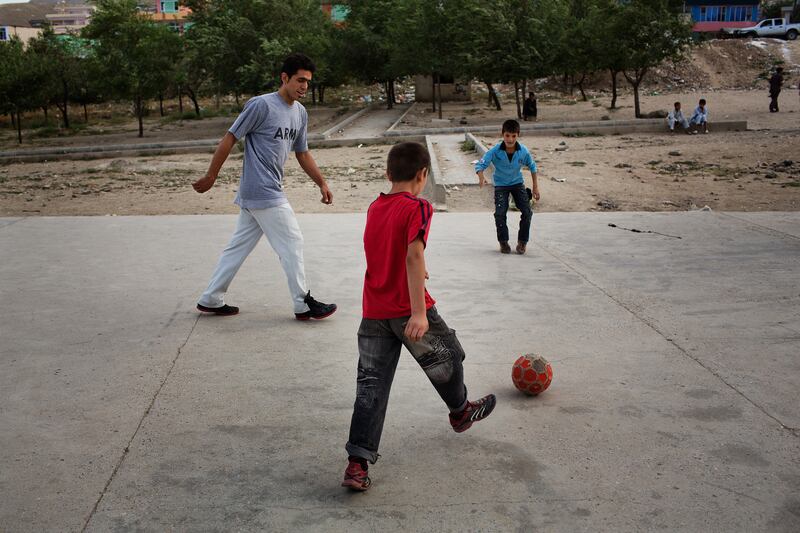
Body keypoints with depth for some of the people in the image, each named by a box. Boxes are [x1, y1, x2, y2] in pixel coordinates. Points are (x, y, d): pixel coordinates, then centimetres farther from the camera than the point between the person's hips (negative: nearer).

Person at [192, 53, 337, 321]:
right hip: (263, 193, -9)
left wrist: (321, 183, 15)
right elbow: (230, 139, -11)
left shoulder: (300, 112, 11)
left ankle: (211, 300, 23)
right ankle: (303, 305, 9)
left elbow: (302, 153, 21)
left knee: (239, 246, 13)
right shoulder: (261, 105, -15)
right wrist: (211, 176, -8)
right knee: (292, 243, -3)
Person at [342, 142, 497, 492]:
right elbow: (414, 255, -24)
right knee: (447, 358, 22)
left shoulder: (374, 208, 11)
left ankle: (357, 463, -3)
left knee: (371, 385, 3)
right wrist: (419, 311, -28)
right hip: (408, 309, -6)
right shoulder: (417, 208, -12)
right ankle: (460, 412, 46)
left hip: (374, 312, 6)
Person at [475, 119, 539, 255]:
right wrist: (481, 177, -46)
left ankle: (522, 242, 9)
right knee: (500, 213, -16)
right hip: (500, 185, -2)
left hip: (517, 183, 2)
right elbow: (480, 164, -24)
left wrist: (535, 187, 4)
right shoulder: (495, 151, -24)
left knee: (527, 212, -10)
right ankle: (503, 242, 5)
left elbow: (532, 166, 1)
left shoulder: (523, 151, -17)